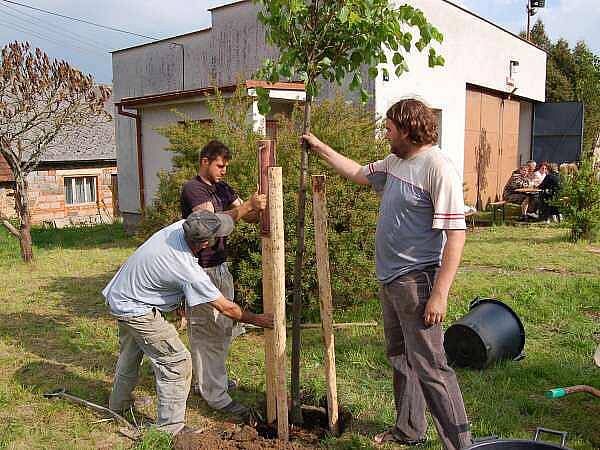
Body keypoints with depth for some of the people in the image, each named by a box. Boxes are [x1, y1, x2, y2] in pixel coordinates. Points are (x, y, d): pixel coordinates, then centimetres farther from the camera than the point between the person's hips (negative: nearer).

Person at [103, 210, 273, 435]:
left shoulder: (179, 227, -16)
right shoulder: (189, 271, -32)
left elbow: (215, 220, 6)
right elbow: (226, 308, -21)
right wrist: (257, 319, -8)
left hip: (120, 294, 9)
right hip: (136, 311, -9)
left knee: (131, 351, 29)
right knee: (176, 362, -5)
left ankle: (119, 402, 52)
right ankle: (170, 429, 5)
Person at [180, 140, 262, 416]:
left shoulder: (222, 188, 14)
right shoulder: (192, 189, -12)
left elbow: (250, 216, 6)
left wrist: (260, 207, -16)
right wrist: (247, 205, -36)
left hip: (221, 267, 9)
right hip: (201, 269, -9)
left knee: (224, 327, 16)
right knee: (206, 332, -2)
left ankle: (207, 378, 33)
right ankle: (215, 395, 5)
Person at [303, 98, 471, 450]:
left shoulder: (437, 167, -19)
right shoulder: (395, 162, 9)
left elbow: (456, 234, -23)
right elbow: (358, 173, 28)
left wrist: (440, 293, -25)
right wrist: (320, 148, 30)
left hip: (416, 282, -10)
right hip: (390, 280, 10)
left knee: (429, 366, -7)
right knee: (401, 358, 20)